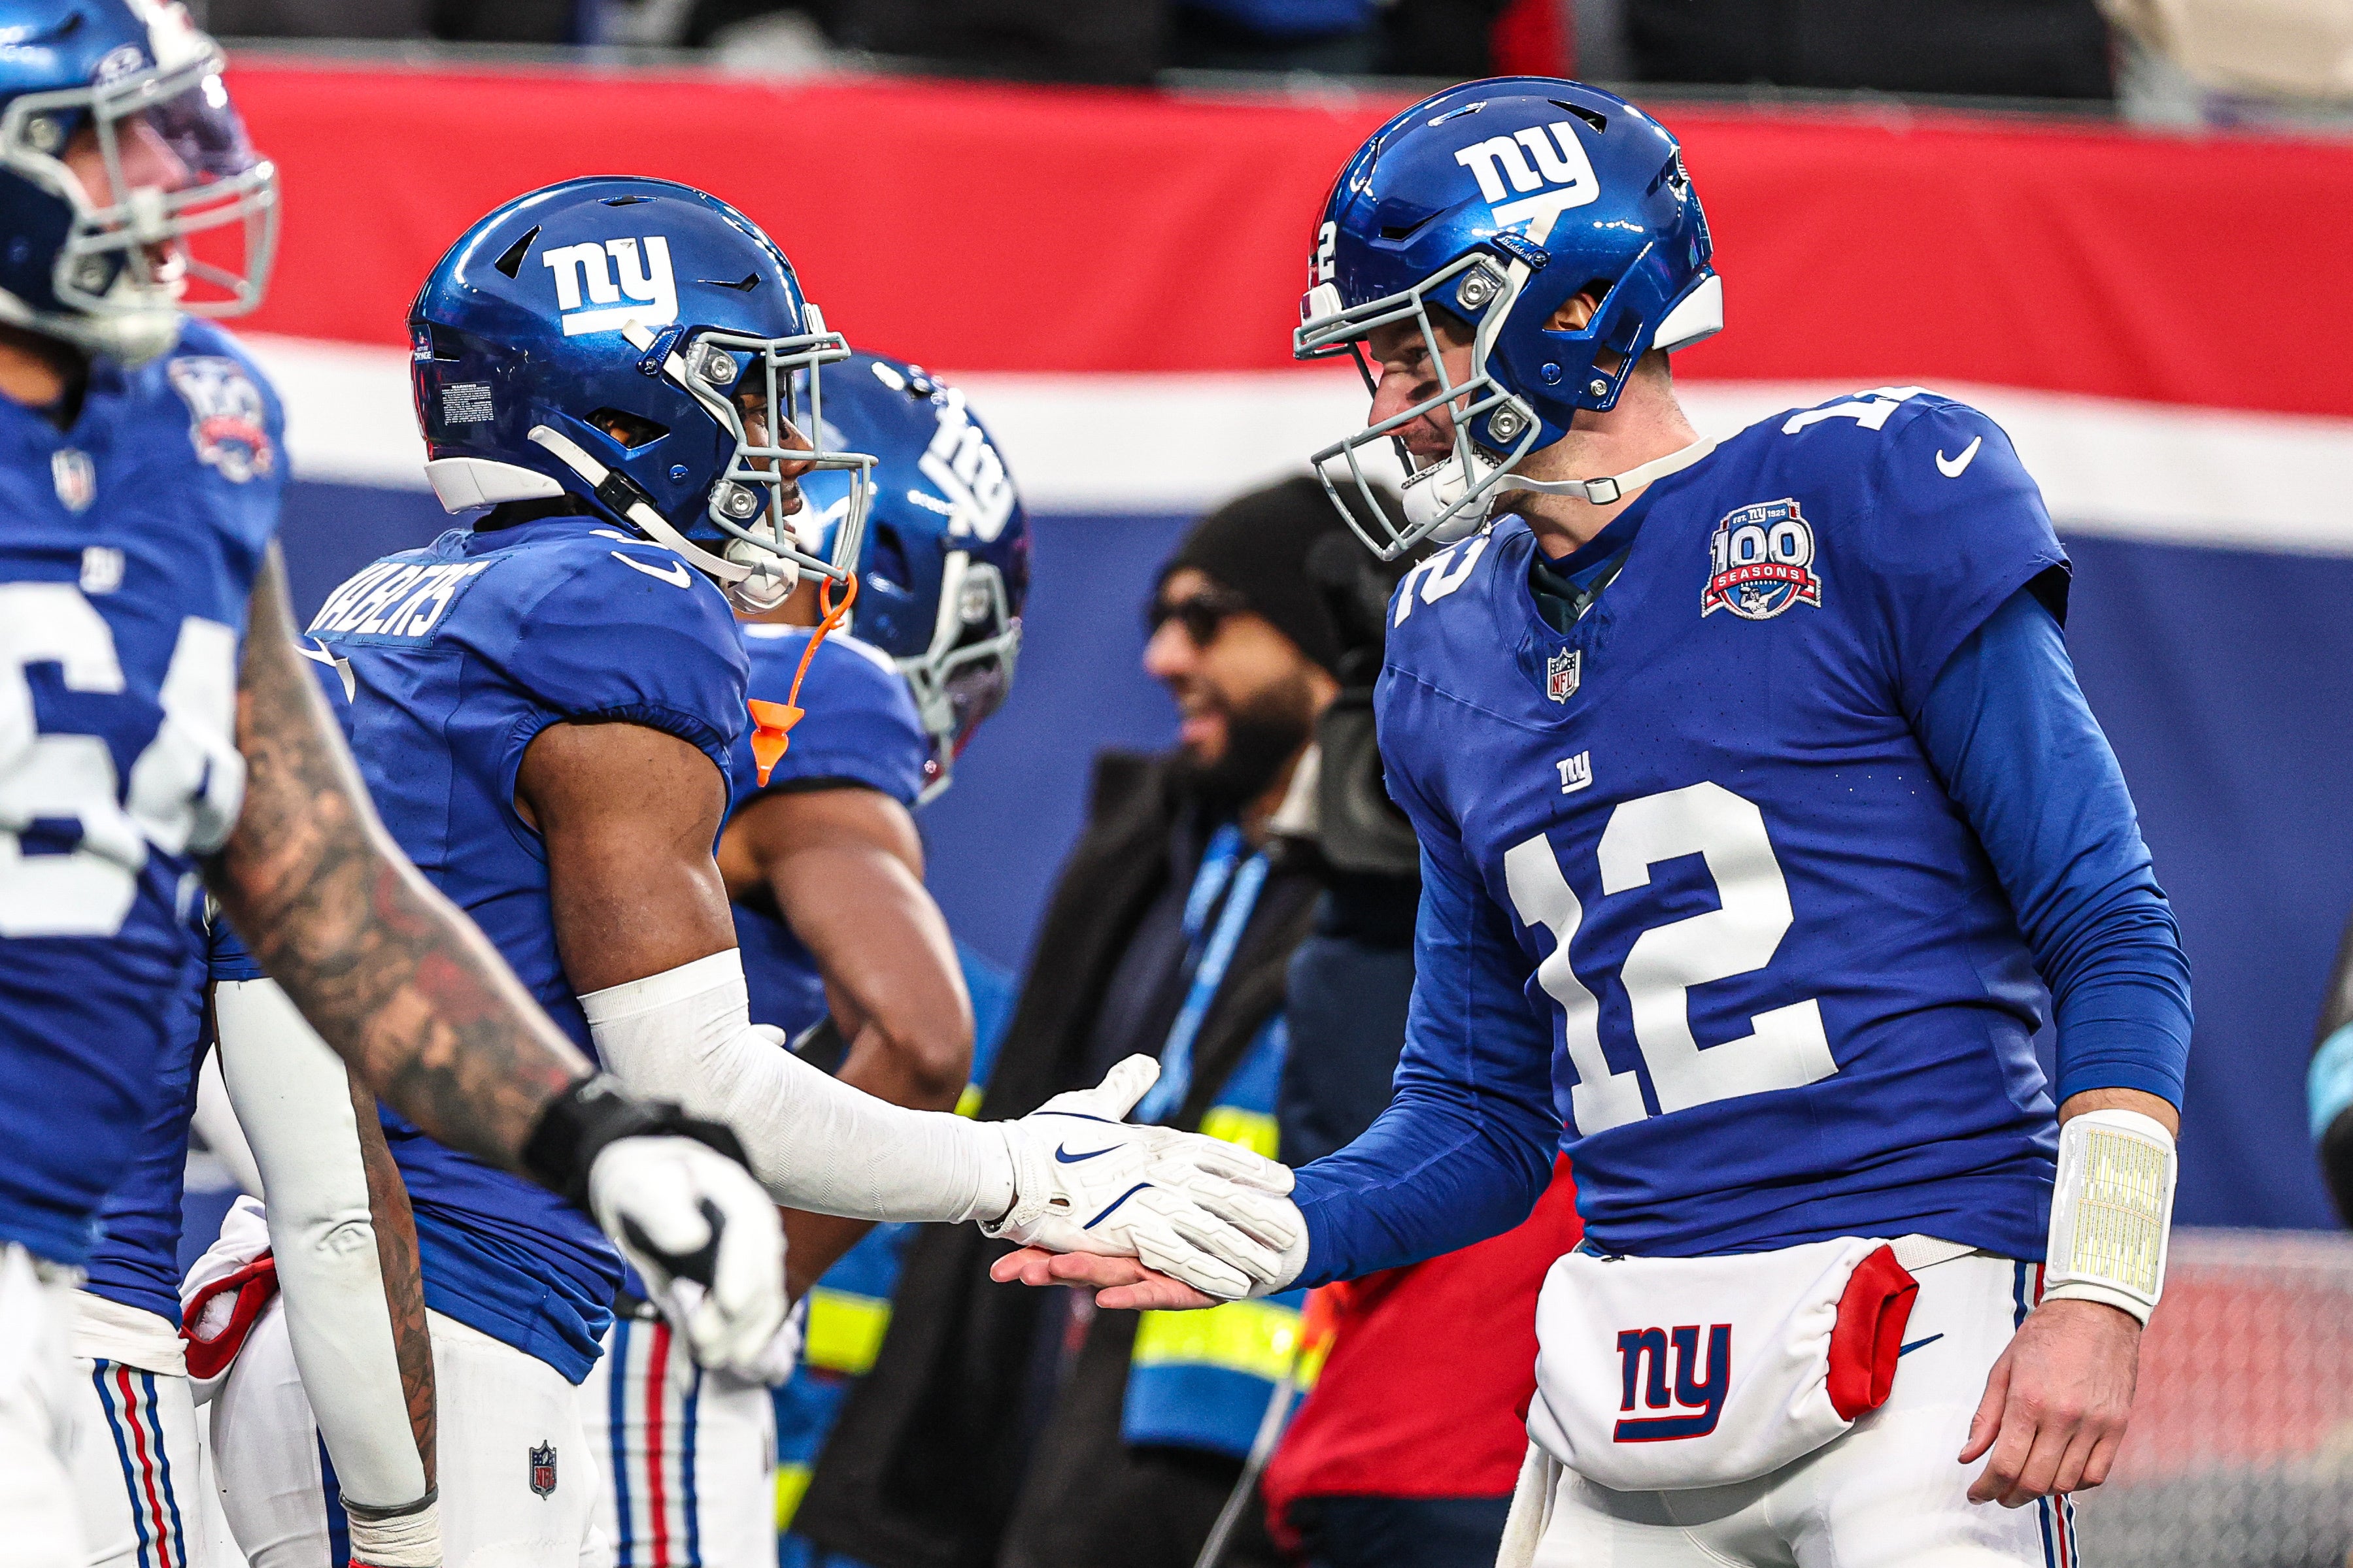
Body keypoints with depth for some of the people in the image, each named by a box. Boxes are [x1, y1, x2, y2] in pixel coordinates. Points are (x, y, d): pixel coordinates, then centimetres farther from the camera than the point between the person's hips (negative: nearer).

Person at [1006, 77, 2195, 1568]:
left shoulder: (1866, 508, -2)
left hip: (1915, 1338, -6)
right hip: (1630, 1372, 6)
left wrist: (2097, 1299, -15)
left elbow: (2112, 940, -5)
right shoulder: (1456, 649, 16)